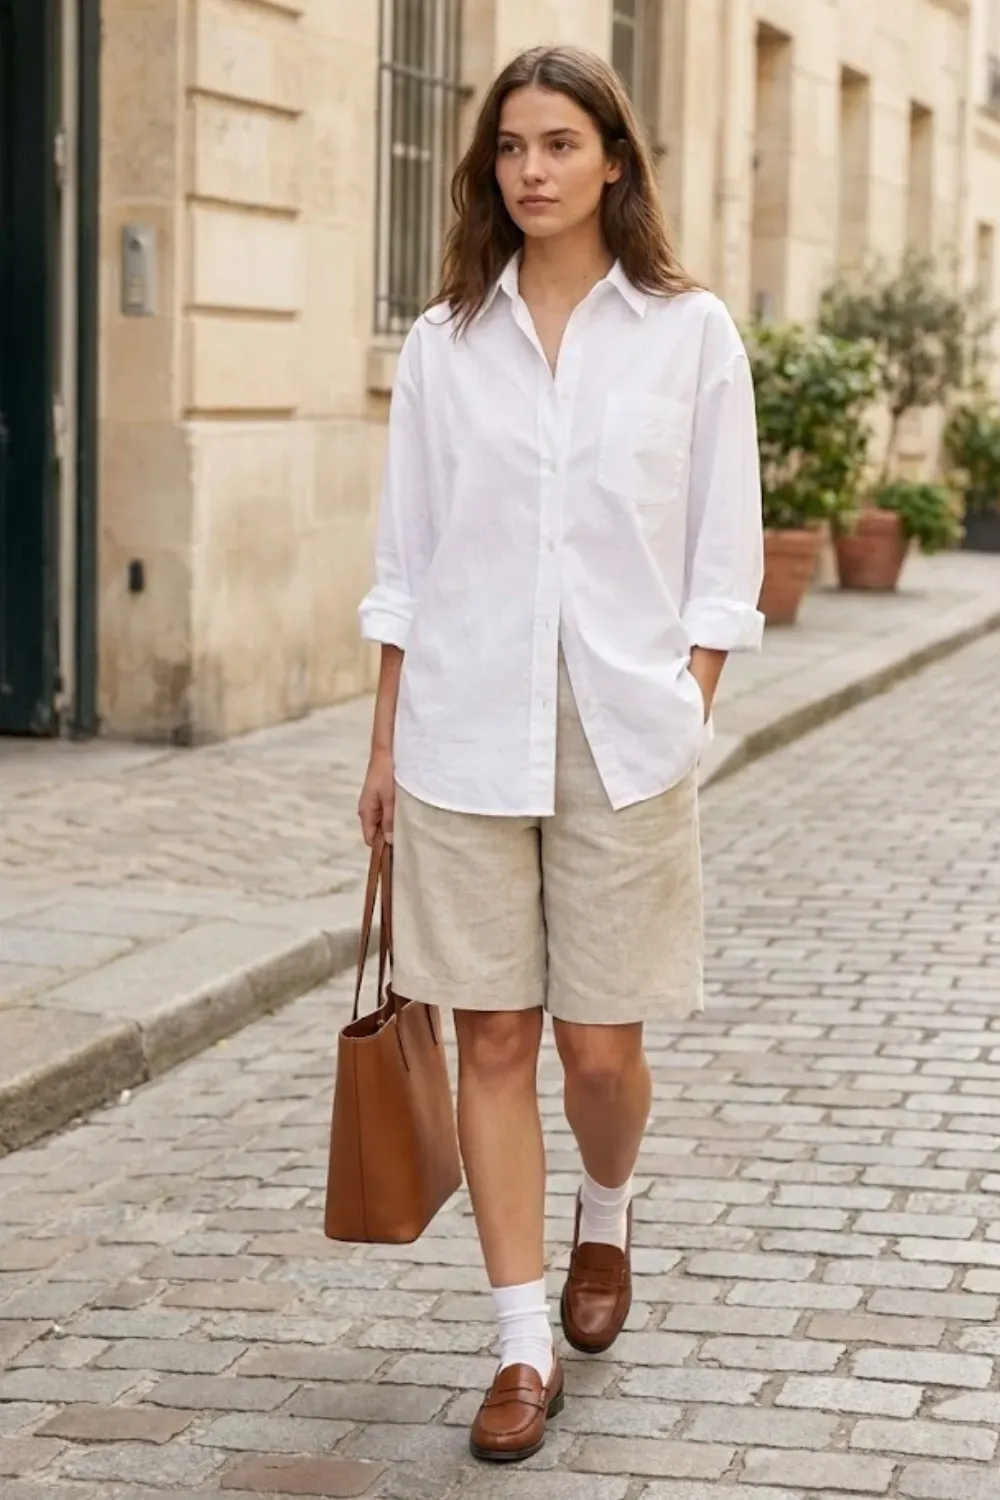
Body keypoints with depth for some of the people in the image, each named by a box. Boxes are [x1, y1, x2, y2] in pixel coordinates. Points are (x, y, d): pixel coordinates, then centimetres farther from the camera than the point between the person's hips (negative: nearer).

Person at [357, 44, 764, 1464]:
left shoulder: (688, 332, 1)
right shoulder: (444, 344, 6)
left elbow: (723, 557, 2)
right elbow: (405, 560, 8)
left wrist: (683, 714, -6)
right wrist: (387, 743, 6)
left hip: (624, 735, -1)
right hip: (466, 733, 2)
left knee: (602, 1047, 3)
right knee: (493, 1041, 2)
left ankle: (606, 1215, 38)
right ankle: (527, 1347, 12)